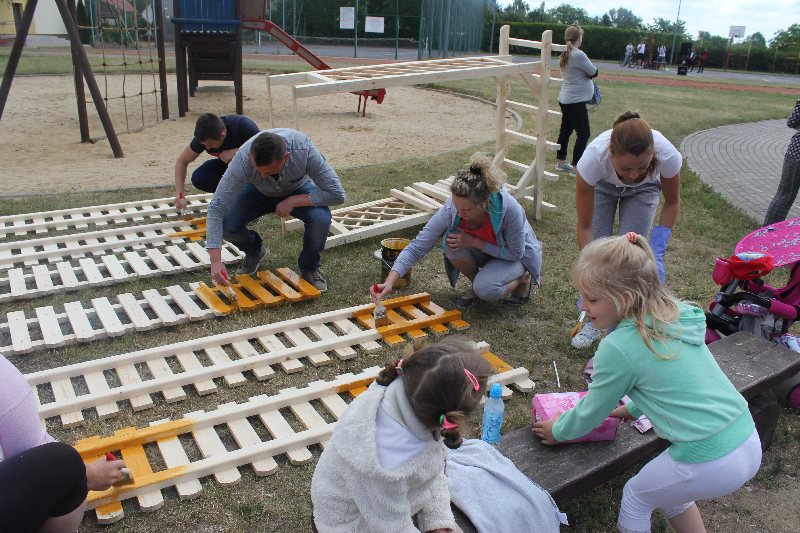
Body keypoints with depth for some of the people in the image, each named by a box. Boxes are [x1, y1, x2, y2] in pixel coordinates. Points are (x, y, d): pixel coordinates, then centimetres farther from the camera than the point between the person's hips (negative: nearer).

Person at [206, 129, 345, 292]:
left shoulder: (304, 150, -39)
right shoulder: (243, 160, -37)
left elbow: (337, 194, -33)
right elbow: (216, 208, -33)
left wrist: (293, 201, -35)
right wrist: (215, 260, -40)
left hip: (298, 190, -1)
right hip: (258, 192, 1)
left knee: (321, 218, -32)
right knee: (227, 223, -24)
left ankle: (309, 268, -2)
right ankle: (254, 251, 11)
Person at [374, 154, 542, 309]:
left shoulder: (509, 209, -38)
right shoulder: (451, 208, -29)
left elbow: (515, 253, -23)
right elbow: (417, 247, -26)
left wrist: (473, 242, -32)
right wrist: (389, 282, -37)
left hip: (519, 256, -3)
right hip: (483, 251, 3)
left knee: (486, 289, -32)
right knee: (450, 241, -29)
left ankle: (523, 278, 2)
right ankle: (476, 284, -1)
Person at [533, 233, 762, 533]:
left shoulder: (618, 348, -18)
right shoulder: (678, 316, 3)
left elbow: (592, 413, -2)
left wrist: (557, 431, 16)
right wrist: (633, 409, 33)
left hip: (707, 464, -7)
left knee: (636, 496, 20)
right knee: (668, 490, 31)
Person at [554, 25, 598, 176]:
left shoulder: (565, 54, 8)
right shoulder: (578, 55, -19)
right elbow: (594, 73, -12)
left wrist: (586, 74, -3)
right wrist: (588, 72, 6)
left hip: (565, 99, 9)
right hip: (576, 101, -9)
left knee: (565, 130, 16)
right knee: (584, 134, -2)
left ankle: (561, 162, 24)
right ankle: (576, 166, 1)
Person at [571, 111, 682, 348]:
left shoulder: (667, 156, -39)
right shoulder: (593, 158, -42)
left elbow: (672, 202, -15)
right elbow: (584, 227, -30)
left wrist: (657, 251, -26)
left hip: (644, 190, 1)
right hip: (603, 185, 0)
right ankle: (592, 320, 8)